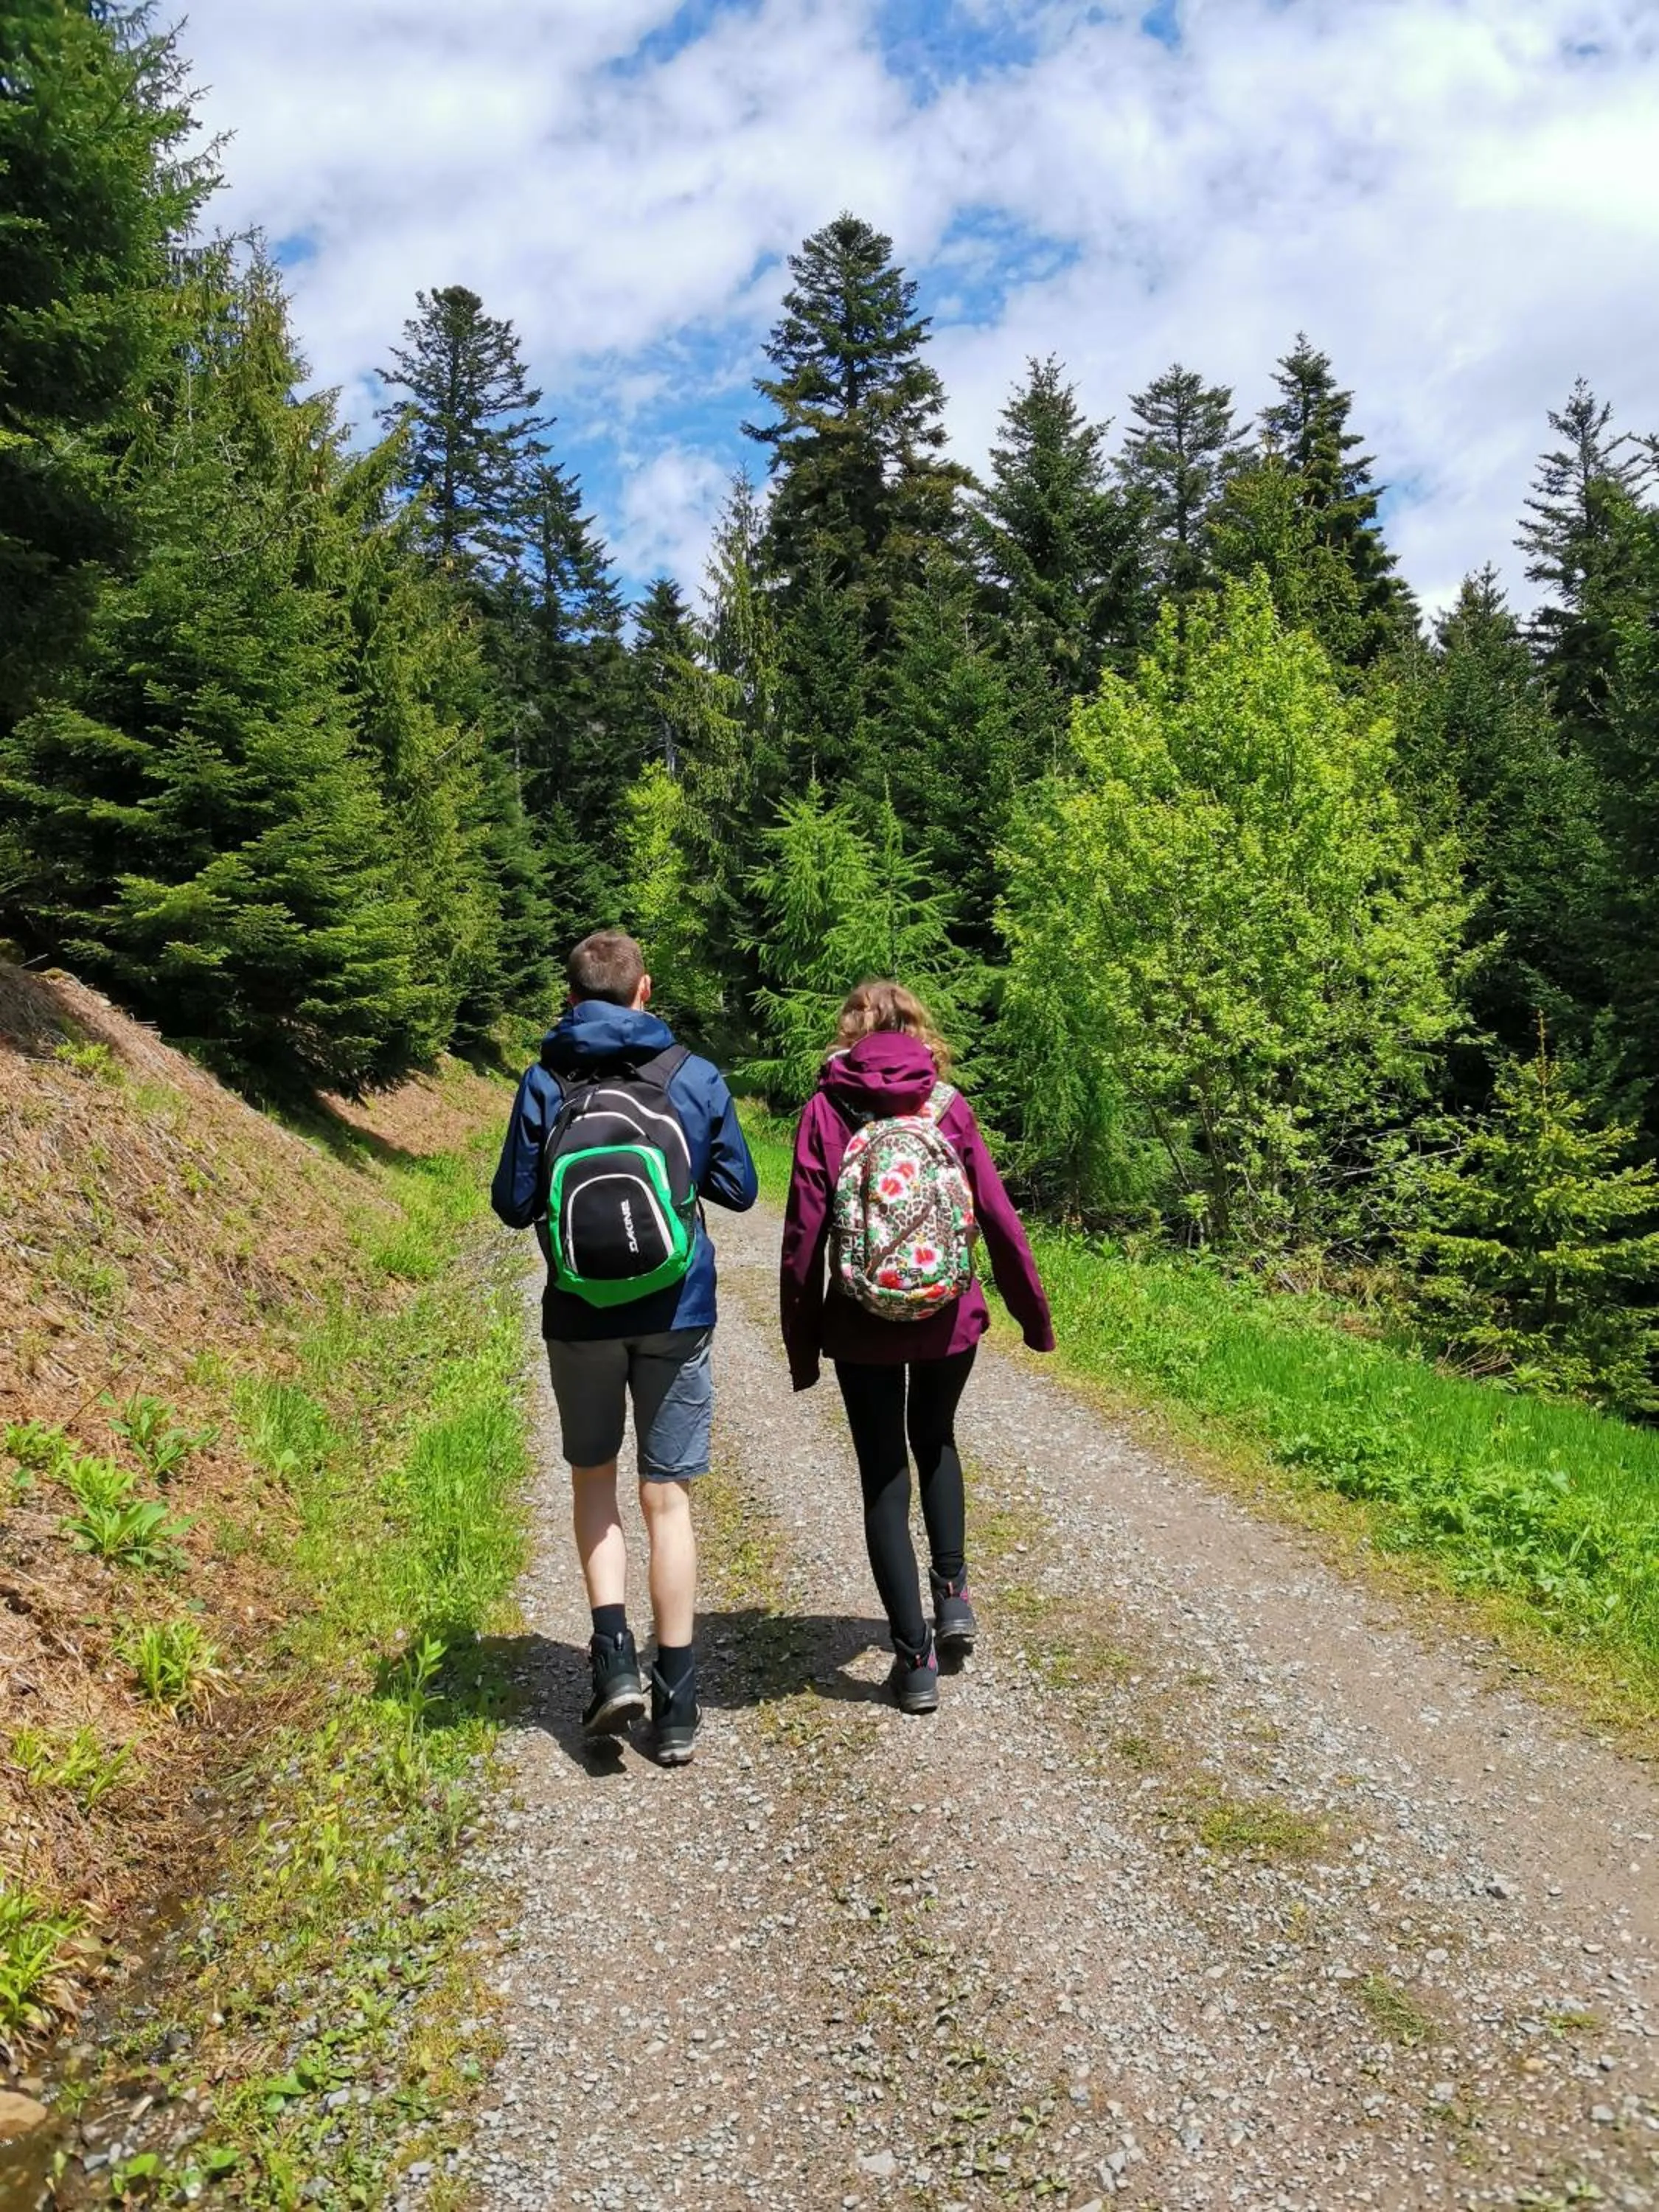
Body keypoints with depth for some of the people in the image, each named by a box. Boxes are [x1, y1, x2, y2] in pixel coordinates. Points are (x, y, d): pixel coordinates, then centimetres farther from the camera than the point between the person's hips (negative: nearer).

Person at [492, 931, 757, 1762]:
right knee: (666, 1497, 7)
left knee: (593, 1480, 19)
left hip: (580, 1315, 0)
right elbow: (738, 1189, 4)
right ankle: (676, 1705, 12)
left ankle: (615, 1660, 7)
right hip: (677, 1315, 0)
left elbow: (513, 1204, -2)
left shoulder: (544, 1082, -5)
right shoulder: (696, 1077, -3)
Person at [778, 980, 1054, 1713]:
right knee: (935, 1441, 28)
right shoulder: (948, 1106, -2)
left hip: (862, 1325, -2)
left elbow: (804, 1233, -7)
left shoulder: (826, 1110, -6)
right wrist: (1033, 1314, 9)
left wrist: (801, 1341, 1)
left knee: (883, 1476, 11)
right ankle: (952, 1595, 21)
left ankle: (915, 1658, 12)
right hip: (950, 1319, 2)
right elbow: (998, 1217, -2)